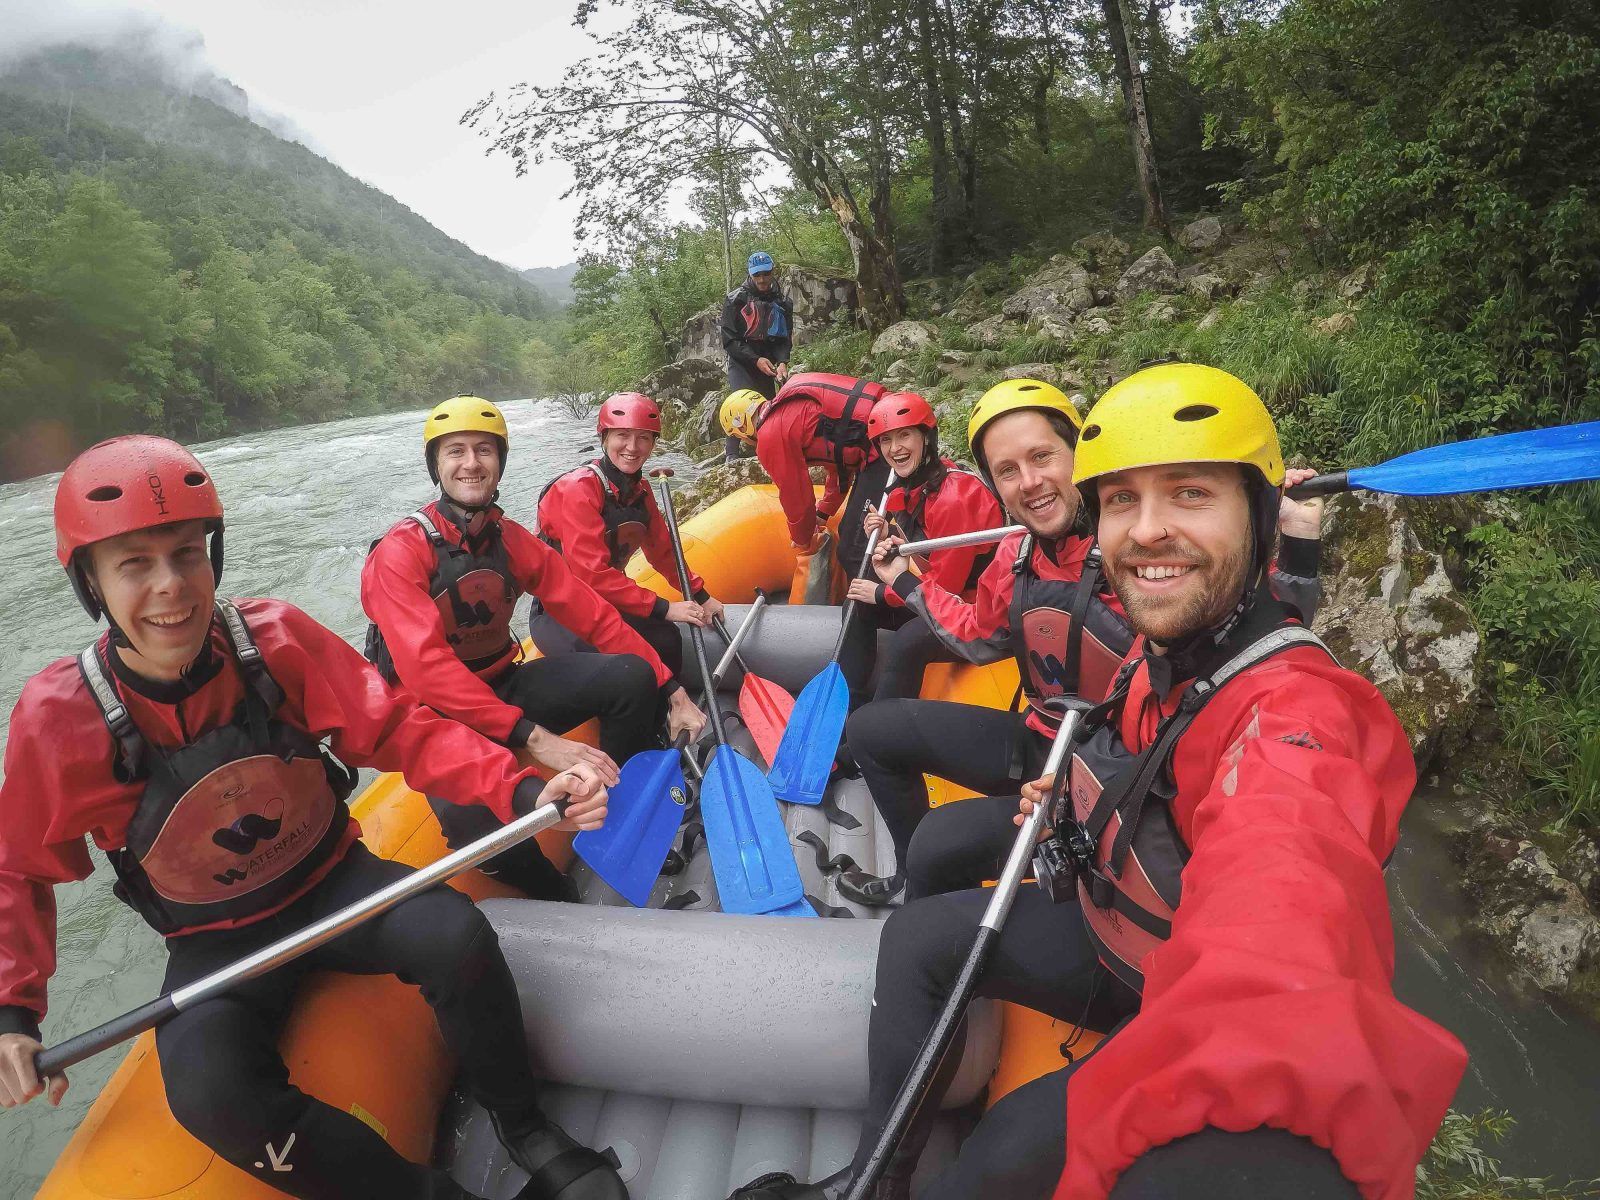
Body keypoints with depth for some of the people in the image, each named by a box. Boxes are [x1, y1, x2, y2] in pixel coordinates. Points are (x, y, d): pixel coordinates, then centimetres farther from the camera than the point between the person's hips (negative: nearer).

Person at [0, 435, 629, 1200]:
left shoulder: (275, 639, -15)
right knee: (213, 1097, -29)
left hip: (334, 880, 1)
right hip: (217, 947, 0)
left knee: (456, 938, -28)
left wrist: (521, 790, -29)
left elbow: (399, 729, -15)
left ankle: (526, 1131, -1)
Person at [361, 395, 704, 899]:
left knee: (632, 674, -13)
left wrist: (672, 693, -9)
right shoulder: (402, 551, -18)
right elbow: (426, 670, -29)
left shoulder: (512, 540, 0)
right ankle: (562, 898, -6)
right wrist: (534, 738, -38)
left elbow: (593, 614, -2)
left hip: (504, 686, 6)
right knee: (472, 818, -36)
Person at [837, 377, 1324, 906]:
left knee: (940, 849, -23)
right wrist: (905, 580, 17)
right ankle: (913, 880, 31)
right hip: (1039, 745, 7)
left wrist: (1297, 545, -38)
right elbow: (978, 636, 17)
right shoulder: (1016, 558, -3)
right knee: (869, 728, 12)